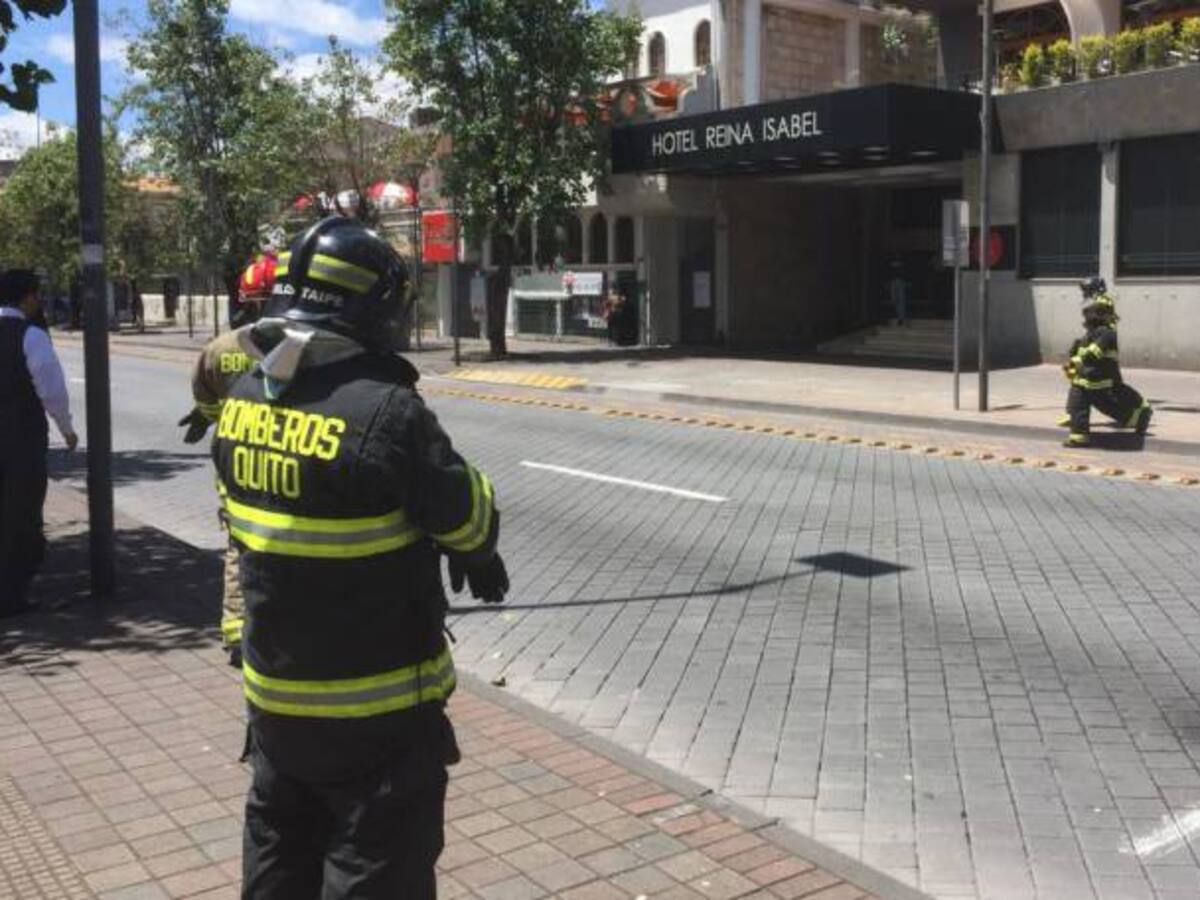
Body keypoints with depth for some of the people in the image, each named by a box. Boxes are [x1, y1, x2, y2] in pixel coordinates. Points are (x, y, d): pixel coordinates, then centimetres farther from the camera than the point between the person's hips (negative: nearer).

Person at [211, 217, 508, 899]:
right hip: (377, 709, -7)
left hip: (275, 694, 7)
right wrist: (478, 553, 11)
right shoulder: (387, 411, -26)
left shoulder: (242, 402, -3)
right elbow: (470, 522, -14)